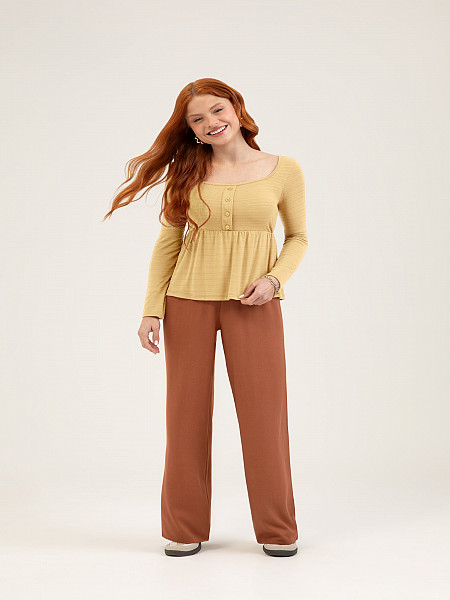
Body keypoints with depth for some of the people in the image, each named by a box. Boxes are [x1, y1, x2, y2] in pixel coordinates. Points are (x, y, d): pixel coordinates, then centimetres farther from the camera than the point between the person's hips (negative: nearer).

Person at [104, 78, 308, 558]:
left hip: (254, 305, -1)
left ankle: (277, 529, 18)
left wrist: (273, 279, -8)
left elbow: (298, 237, 10)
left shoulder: (284, 170, 2)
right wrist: (152, 310, 0)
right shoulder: (187, 171, 5)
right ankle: (185, 528, 19)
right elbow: (167, 243, 7)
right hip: (188, 301, 1)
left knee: (264, 411, 1)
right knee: (187, 412, 4)